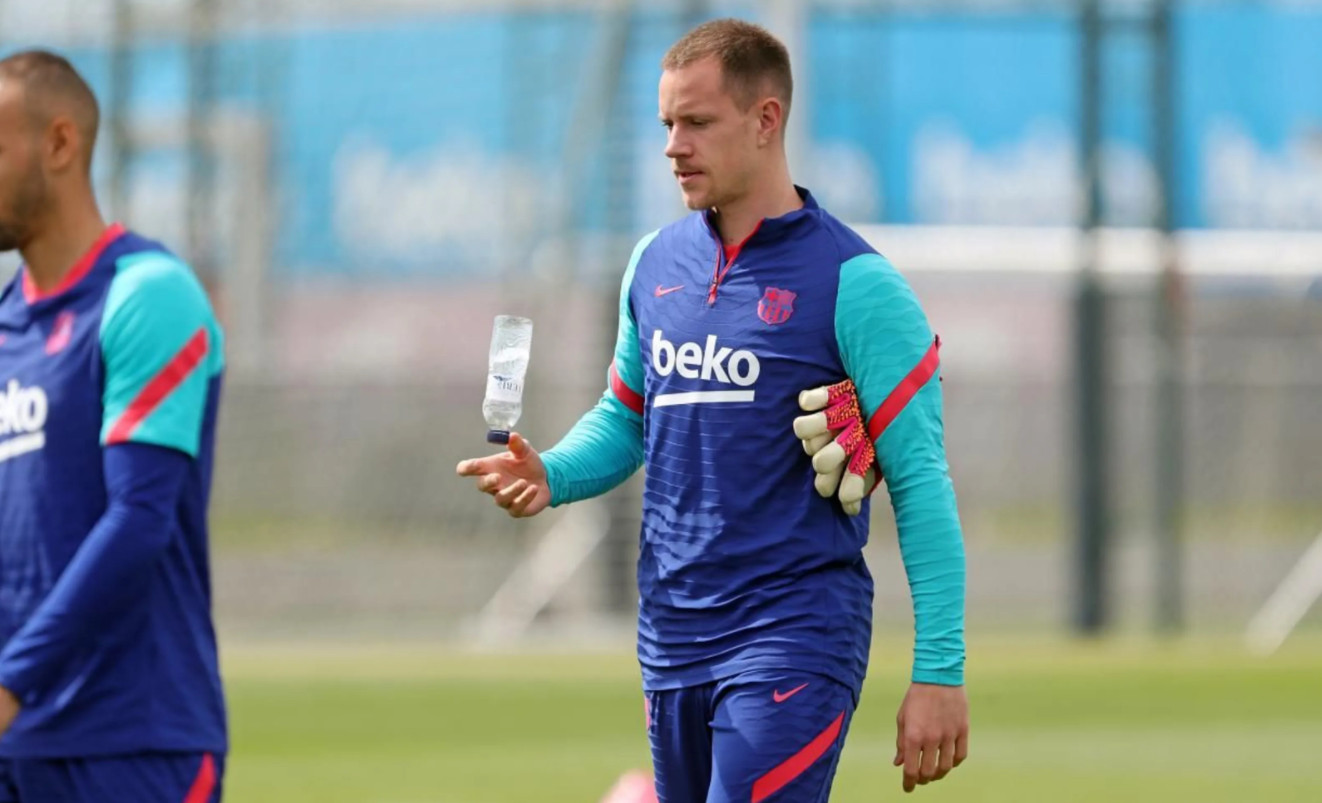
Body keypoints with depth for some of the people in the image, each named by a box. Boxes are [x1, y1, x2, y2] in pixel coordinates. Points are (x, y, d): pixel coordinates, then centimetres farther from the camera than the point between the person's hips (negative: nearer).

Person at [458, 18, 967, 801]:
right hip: (672, 640, 7)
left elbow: (920, 485, -8)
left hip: (794, 640, -7)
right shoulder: (656, 264, 11)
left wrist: (939, 673, -13)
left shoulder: (854, 284, -8)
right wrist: (549, 477, 1)